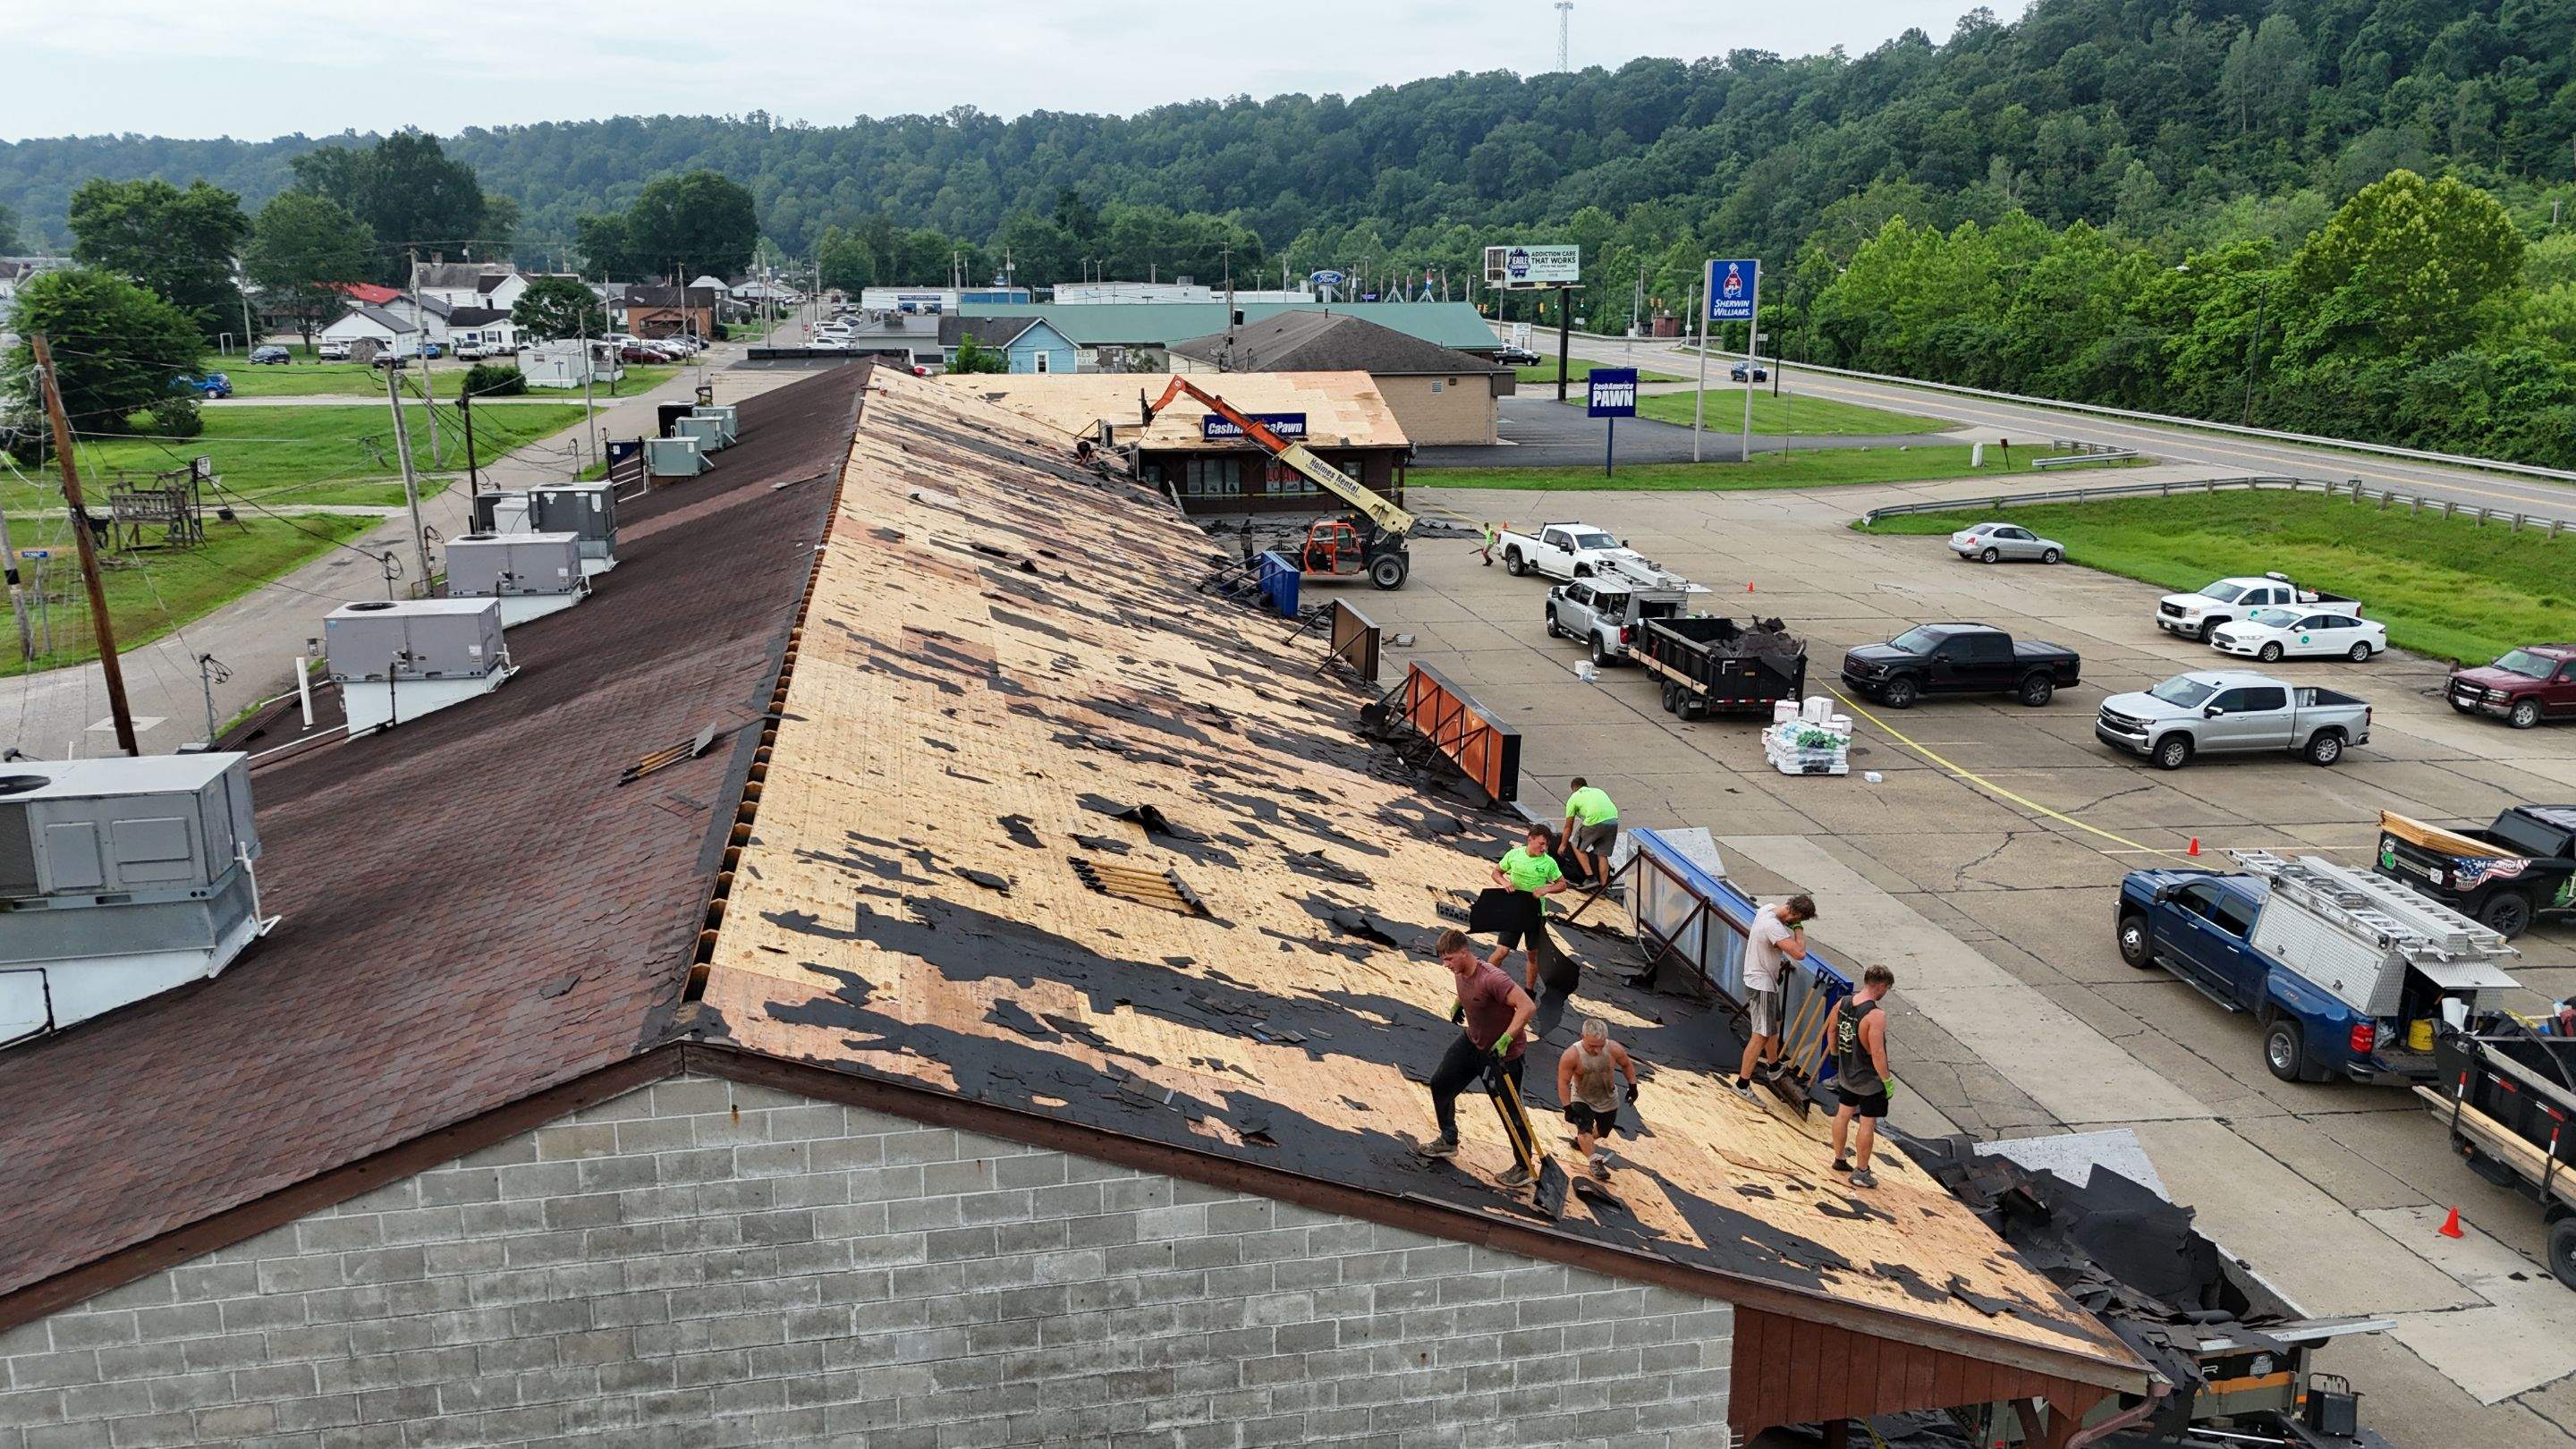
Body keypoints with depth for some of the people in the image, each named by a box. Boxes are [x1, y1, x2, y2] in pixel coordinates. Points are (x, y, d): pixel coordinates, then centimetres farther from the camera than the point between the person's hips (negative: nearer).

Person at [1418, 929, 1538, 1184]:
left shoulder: (1491, 978, -34)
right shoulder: (1460, 972, -7)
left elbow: (1528, 1007, -38)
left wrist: (1504, 1040, -41)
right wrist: (1458, 1004, 19)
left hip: (1504, 1051, -9)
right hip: (1472, 1042, 9)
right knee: (1440, 1084, 15)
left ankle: (1524, 1167, 21)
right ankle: (1448, 1141, 35)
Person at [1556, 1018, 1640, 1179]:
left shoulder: (1614, 1049, -26)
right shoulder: (1572, 1055, -33)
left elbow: (1627, 1064, -4)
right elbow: (1563, 1082, -25)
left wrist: (1632, 1085, -4)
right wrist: (1567, 1107, -27)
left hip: (1608, 1100, 3)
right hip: (1582, 1099, -3)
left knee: (1603, 1132, 19)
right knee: (1585, 1127, -25)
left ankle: (1580, 1141, 47)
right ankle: (1595, 1162, -15)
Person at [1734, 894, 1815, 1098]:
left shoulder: (1768, 908, -3)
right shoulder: (1773, 926, -32)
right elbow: (1800, 953, -36)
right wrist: (1798, 927, -20)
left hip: (1766, 981, 10)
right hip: (1762, 985, -10)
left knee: (1774, 1023, 26)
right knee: (1762, 1034, -7)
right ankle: (1742, 1083, -3)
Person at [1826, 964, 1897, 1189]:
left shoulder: (1843, 1002, -5)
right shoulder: (1876, 1016, -28)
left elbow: (1831, 1029, 10)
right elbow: (1877, 1053, -28)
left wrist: (1835, 1054, 24)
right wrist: (1887, 1081, -17)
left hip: (1846, 1073, 7)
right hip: (1869, 1080, -7)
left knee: (1844, 1114, 21)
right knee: (1868, 1124, 6)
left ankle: (1839, 1159, 37)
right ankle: (1861, 1173, 16)